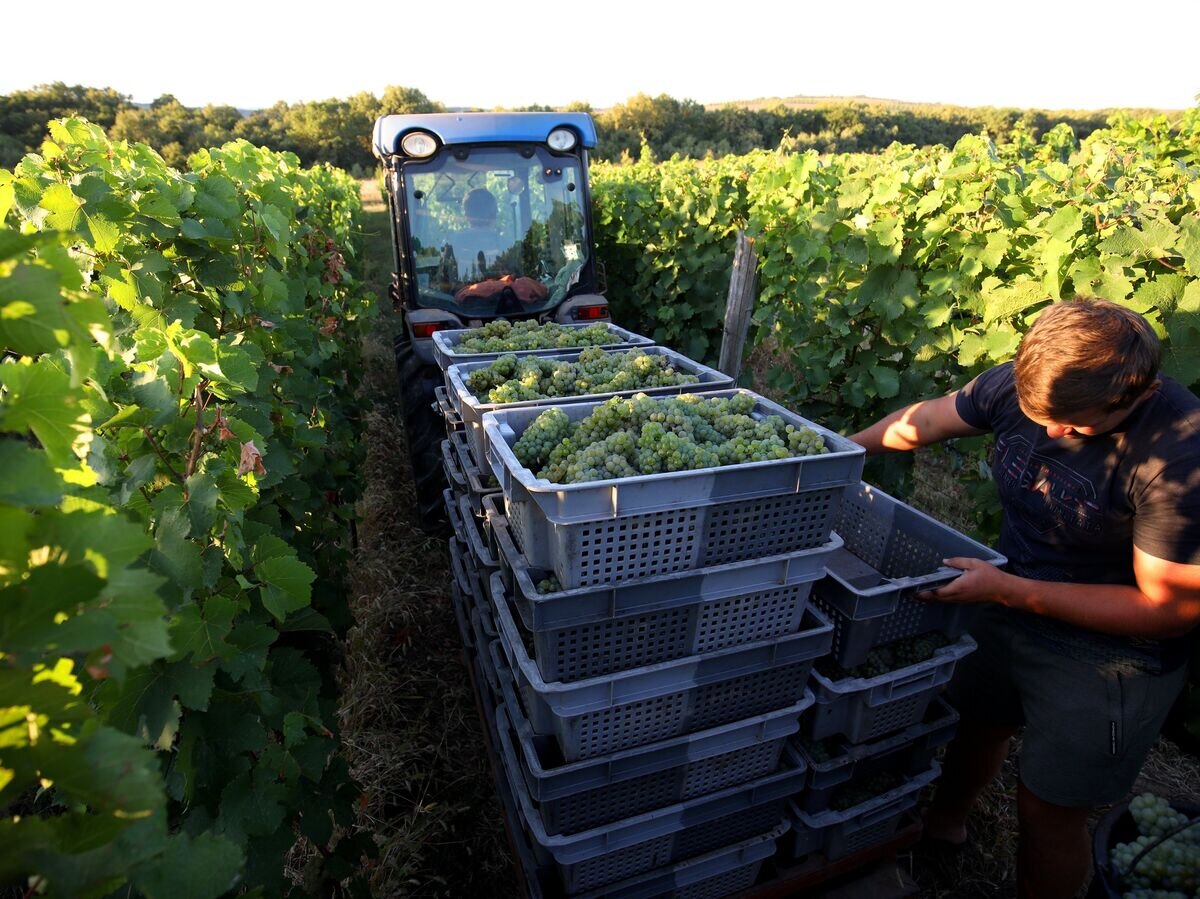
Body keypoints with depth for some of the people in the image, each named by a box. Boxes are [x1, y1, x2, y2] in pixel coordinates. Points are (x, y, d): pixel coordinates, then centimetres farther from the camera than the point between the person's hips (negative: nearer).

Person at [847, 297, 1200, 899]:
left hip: (1106, 653, -5)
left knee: (1047, 812, 10)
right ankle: (945, 818, 58)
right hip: (1007, 607, 6)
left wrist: (1009, 590, -27)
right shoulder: (1018, 385, -16)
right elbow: (926, 420, 2)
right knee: (976, 721, 27)